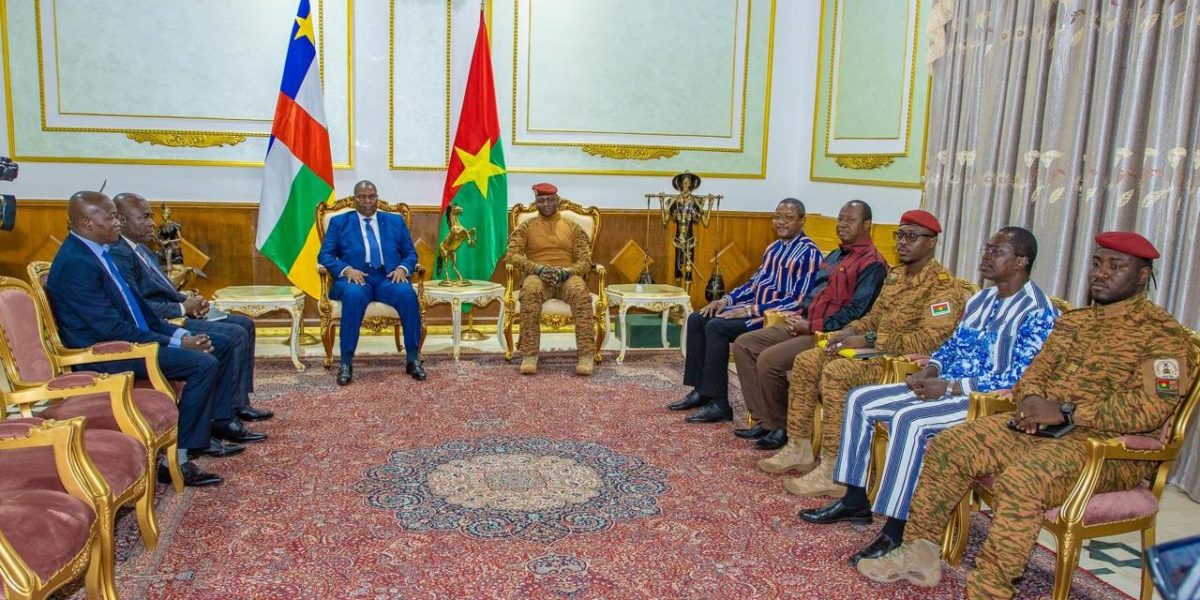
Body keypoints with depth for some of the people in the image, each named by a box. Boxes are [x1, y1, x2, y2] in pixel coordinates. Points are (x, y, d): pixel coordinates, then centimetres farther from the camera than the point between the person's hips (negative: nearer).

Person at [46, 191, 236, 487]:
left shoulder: (96, 252, 10)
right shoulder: (76, 263, -20)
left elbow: (136, 306, 14)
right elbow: (112, 328, -23)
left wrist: (180, 334, 3)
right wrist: (175, 343, -19)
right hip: (103, 354, -10)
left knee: (208, 350, 9)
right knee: (204, 363, -21)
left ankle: (221, 421, 15)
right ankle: (175, 459, -15)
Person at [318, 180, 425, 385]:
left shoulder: (395, 221, 19)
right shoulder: (339, 222, 14)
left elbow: (411, 253, 16)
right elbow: (325, 255, 7)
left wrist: (402, 268, -8)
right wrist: (347, 269, -13)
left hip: (388, 277, 1)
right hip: (354, 277, -1)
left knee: (407, 294, -32)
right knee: (354, 295, -37)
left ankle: (413, 359, -24)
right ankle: (346, 362, -29)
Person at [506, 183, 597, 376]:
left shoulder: (573, 227, 16)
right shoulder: (525, 227, 14)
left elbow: (585, 260, 7)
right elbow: (511, 255, -1)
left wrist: (565, 272, -15)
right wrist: (538, 269, -18)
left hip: (567, 277, 1)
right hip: (537, 277, 0)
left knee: (580, 291, -37)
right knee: (530, 290, -39)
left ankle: (587, 356, -40)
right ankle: (529, 355, -38)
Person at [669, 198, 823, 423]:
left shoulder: (809, 253, -13)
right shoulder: (774, 247, 15)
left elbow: (799, 301, -21)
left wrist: (752, 310, -22)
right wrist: (726, 299, 4)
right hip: (754, 307, 9)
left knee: (716, 327, -26)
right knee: (697, 319, -1)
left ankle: (718, 404, -20)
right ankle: (701, 390, 2)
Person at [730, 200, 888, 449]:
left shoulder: (872, 263, -10)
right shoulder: (834, 255, 20)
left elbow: (856, 312, -19)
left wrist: (812, 326, -18)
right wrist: (798, 314, 5)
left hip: (828, 334, -10)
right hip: (804, 324, 10)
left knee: (768, 360, -26)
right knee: (743, 344, -1)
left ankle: (780, 427, -5)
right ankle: (765, 419, -2)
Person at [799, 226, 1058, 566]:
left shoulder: (1038, 312, -11)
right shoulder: (980, 300, 16)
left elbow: (1018, 379, -18)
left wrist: (949, 387, -21)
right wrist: (930, 370, -1)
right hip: (946, 386, 9)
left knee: (908, 419, -35)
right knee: (860, 399, -2)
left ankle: (895, 533, -28)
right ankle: (855, 501, 3)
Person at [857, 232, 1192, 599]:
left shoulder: (1163, 334, -5)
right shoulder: (1072, 322, 18)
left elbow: (1150, 408, -18)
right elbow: (1034, 374, 19)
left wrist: (1066, 411, -22)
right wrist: (1032, 401, -5)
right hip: (1042, 428, 7)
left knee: (1020, 481, -35)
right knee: (947, 448, -8)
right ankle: (920, 553, 0)